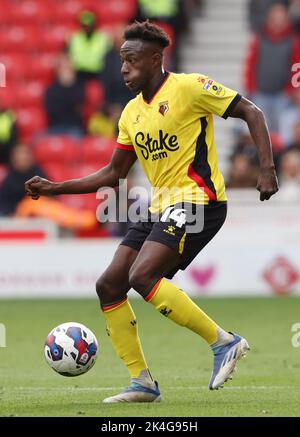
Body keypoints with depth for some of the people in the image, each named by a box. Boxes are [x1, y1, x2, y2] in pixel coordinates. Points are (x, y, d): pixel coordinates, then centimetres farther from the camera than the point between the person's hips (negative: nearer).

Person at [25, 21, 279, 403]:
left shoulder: (188, 87, -8)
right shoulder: (131, 113, 15)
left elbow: (251, 113, -7)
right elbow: (113, 174, 21)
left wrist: (267, 169, -17)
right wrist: (55, 188, 15)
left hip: (197, 199, -9)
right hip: (161, 208, 9)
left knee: (141, 275, -25)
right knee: (108, 286, 1)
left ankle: (223, 342, -17)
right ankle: (142, 383, 7)